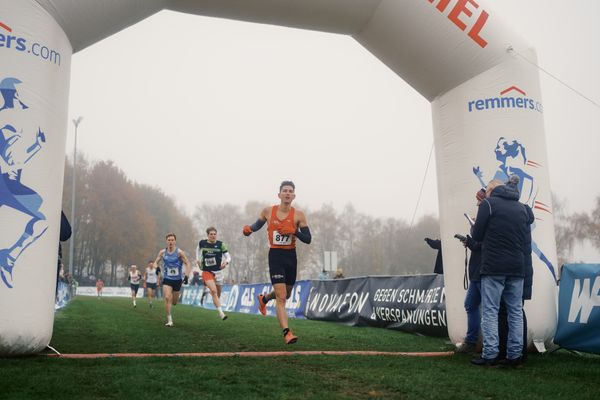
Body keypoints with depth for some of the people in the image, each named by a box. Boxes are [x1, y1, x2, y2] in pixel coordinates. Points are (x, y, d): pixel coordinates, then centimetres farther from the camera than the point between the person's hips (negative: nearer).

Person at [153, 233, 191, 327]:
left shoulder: (179, 252, -10)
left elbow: (187, 263, -7)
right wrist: (156, 267, -13)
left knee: (174, 302, 9)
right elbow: (156, 262, 10)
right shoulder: (162, 252, -1)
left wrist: (186, 276, -16)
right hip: (167, 279, 1)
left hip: (177, 279, -1)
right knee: (167, 298, -18)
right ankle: (169, 320, -10)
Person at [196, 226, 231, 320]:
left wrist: (226, 262, -27)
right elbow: (198, 249, 21)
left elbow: (228, 257, -5)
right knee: (214, 291, -21)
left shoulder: (220, 244, -6)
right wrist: (198, 259, 7)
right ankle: (221, 313, -22)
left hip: (218, 271, 2)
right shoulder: (202, 243, -2)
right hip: (207, 271, -2)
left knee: (218, 294, 12)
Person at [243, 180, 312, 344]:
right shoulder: (268, 212, -2)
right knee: (281, 297, -14)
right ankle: (287, 333, -14)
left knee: (286, 294, 21)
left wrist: (294, 232, -24)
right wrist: (249, 229, -3)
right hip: (275, 256, -3)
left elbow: (308, 239, -7)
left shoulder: (298, 215, -5)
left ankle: (264, 298, 52)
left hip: (291, 256, 3)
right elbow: (258, 224, 17)